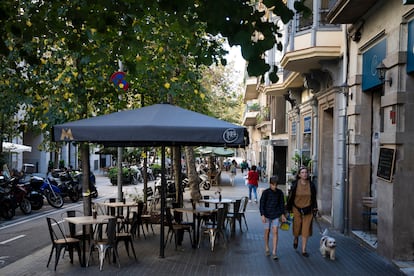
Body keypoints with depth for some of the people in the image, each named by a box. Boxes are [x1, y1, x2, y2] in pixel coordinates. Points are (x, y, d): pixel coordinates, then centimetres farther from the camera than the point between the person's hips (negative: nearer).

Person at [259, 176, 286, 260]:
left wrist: (282, 214, 11)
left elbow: (281, 204, 10)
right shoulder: (266, 192, -9)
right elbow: (262, 204, -9)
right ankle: (266, 249, 28)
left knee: (275, 232, -5)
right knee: (267, 231, 9)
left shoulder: (280, 192, 0)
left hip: (276, 215, 2)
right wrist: (262, 215, -15)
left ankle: (274, 252, -4)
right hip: (267, 215, -1)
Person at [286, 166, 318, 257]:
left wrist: (314, 209, 5)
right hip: (297, 209, -1)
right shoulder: (295, 184, -7)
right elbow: (290, 197, -1)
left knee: (306, 230, 0)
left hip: (308, 210, 1)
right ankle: (295, 238, 43)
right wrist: (288, 209, 0)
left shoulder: (311, 185, -1)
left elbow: (314, 198, 7)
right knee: (297, 228, 7)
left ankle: (304, 250, 9)